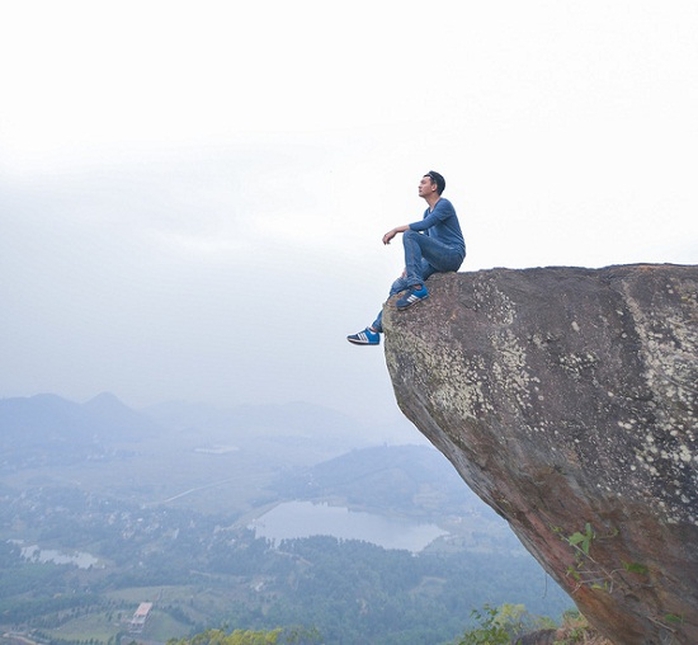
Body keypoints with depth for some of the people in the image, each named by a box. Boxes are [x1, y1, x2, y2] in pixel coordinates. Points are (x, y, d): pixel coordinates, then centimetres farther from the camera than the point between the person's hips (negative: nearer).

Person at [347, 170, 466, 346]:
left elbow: (424, 225, -23)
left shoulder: (444, 205, -4)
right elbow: (424, 244, 21)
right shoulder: (428, 212, 23)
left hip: (453, 256, -8)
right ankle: (375, 330, -1)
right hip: (436, 262, 8)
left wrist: (396, 230, -18)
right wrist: (409, 266, 9)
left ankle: (417, 287, -32)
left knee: (409, 235, -26)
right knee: (398, 286, -2)